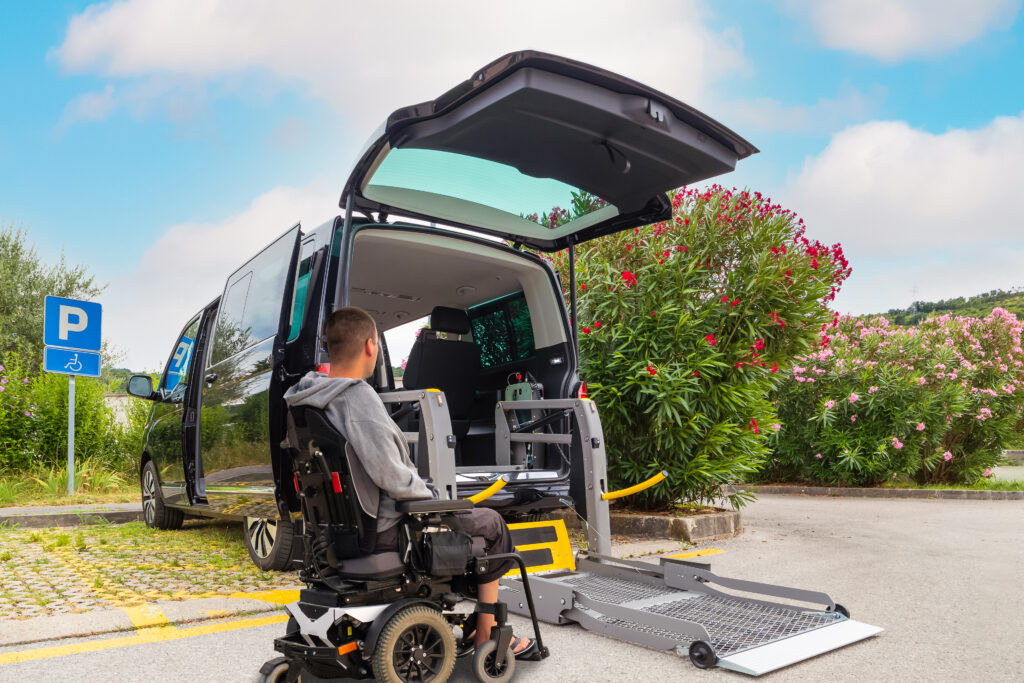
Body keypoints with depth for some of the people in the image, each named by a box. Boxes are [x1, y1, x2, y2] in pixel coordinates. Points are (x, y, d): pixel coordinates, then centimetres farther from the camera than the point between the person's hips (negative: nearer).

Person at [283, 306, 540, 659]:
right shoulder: (359, 398, -26)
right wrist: (428, 495, -12)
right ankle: (487, 636, 21)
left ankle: (465, 626, 32)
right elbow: (389, 474, -31)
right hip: (384, 531, -9)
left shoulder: (310, 398, 3)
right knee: (490, 525, 9)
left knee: (460, 515, 29)